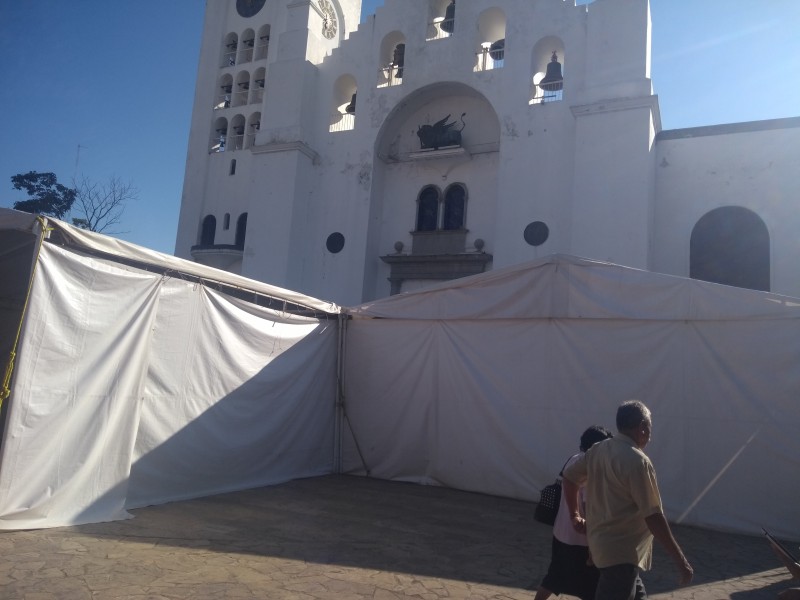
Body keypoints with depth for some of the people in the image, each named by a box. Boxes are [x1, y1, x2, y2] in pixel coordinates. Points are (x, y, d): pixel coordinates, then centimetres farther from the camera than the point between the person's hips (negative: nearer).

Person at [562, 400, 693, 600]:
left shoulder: (598, 450, 5)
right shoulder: (637, 460, -21)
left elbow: (569, 476, 14)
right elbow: (653, 516, -21)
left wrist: (575, 515, 23)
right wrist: (680, 559, -15)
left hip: (603, 544, 9)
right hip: (621, 552, -9)